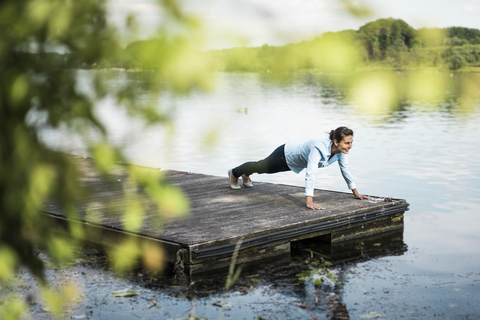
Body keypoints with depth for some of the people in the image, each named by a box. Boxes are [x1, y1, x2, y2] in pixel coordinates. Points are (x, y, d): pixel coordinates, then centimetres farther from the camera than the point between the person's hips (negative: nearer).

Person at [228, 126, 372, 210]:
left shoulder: (341, 151, -24)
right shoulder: (319, 148, -46)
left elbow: (345, 170, -8)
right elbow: (310, 174, -52)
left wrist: (356, 193, -3)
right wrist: (309, 201, -57)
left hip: (295, 161, 6)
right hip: (285, 155, -6)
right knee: (261, 167, 23)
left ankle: (246, 174, 65)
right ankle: (234, 173, 53)